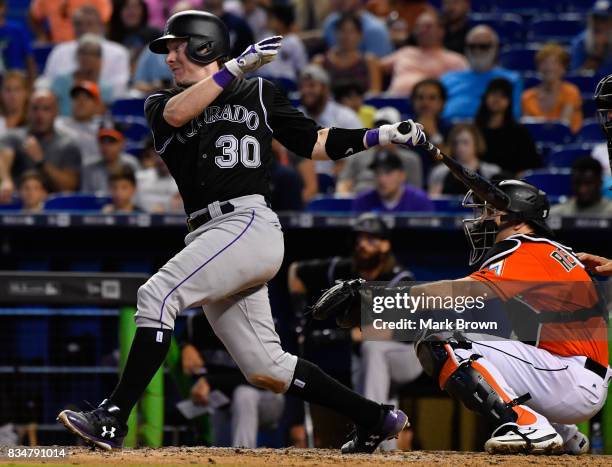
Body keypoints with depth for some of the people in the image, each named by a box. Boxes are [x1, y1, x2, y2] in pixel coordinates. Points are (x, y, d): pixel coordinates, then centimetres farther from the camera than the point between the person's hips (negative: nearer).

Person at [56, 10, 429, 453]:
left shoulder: (259, 93, 12)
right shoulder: (161, 104, 19)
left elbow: (315, 143, 16)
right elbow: (176, 114, -6)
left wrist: (383, 135, 5)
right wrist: (238, 66, -13)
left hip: (249, 223, -6)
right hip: (209, 237, 6)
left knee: (157, 295, -23)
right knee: (264, 368, 4)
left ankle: (113, 419, -26)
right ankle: (376, 419, 16)